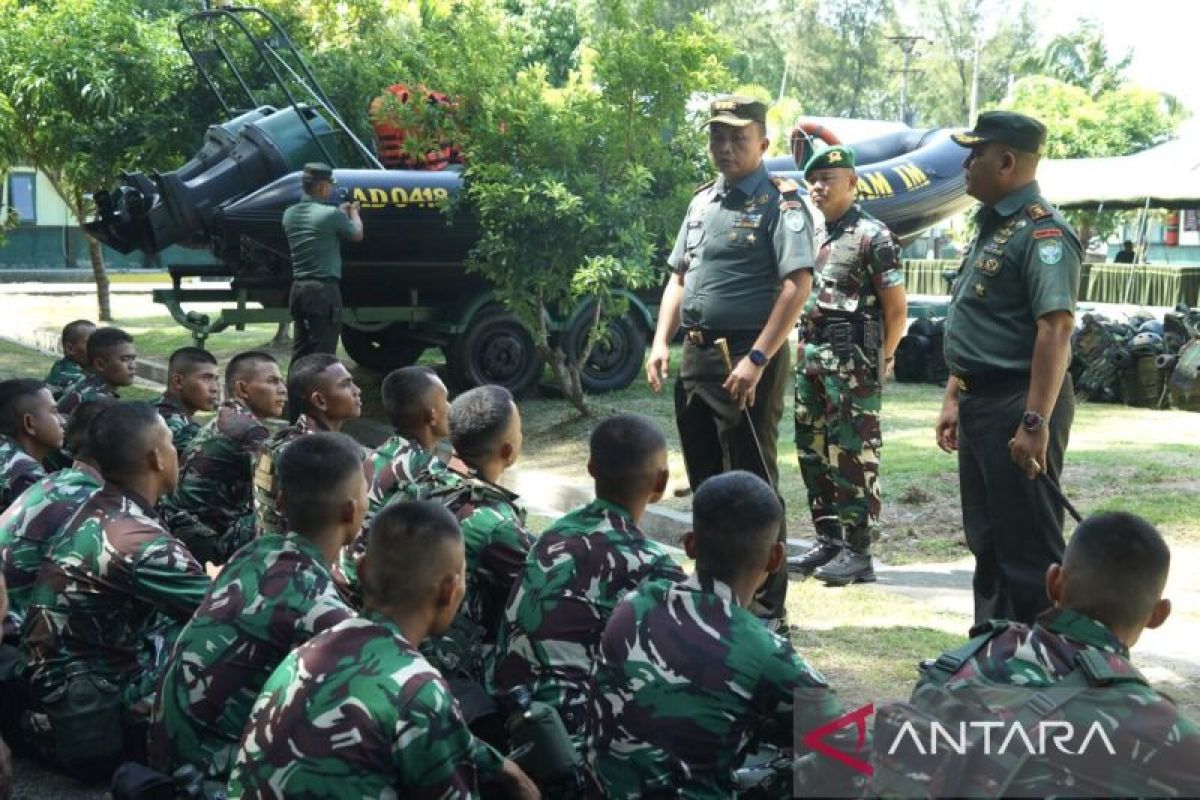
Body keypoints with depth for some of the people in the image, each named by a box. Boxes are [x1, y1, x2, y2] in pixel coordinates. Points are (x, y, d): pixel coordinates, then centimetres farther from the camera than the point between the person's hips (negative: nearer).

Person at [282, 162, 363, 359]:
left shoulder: (290, 214, 7)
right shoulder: (330, 214, -13)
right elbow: (357, 235, 2)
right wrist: (353, 212, 21)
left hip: (298, 289, 7)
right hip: (324, 289, -7)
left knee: (300, 352, 13)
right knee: (321, 355, -4)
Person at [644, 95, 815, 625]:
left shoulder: (780, 203, -8)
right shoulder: (703, 201, 16)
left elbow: (798, 284, -18)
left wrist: (756, 360, -24)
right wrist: (661, 342, 7)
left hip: (748, 359, -8)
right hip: (697, 355, 8)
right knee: (705, 479, 15)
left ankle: (767, 607, 6)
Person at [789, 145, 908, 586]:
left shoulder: (872, 237, -8)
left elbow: (897, 310, -8)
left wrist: (880, 361, -6)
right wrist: (805, 350, 15)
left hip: (851, 361, -9)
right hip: (811, 359, 9)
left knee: (852, 457, -7)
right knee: (813, 453, 12)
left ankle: (857, 552, -3)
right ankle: (828, 542, 21)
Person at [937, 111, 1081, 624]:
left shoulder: (1042, 233, -16)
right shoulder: (991, 228, 15)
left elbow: (1056, 329, -24)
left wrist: (1036, 422, -28)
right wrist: (954, 399, 20)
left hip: (1017, 407, -10)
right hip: (982, 403, 10)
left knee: (1028, 545, -4)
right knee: (987, 539, 16)